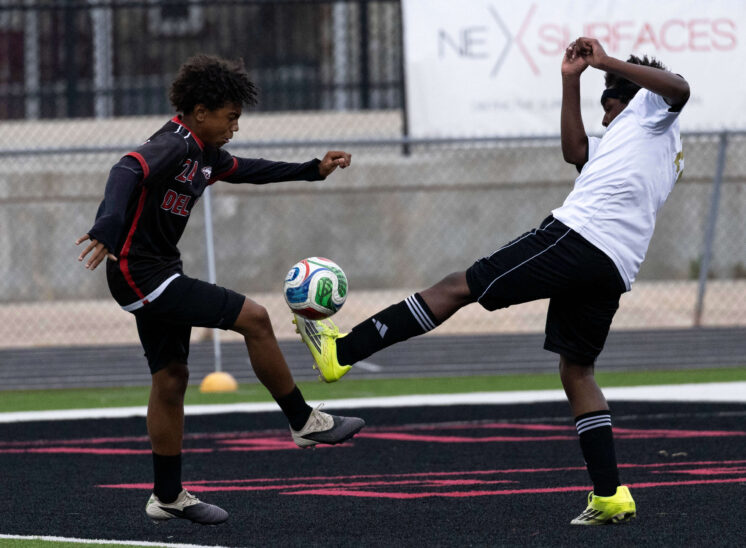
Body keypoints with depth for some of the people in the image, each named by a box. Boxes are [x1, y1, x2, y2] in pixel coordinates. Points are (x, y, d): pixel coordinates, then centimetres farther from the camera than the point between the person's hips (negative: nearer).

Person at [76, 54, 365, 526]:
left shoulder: (203, 153, 11)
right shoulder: (172, 146, -19)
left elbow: (246, 170, 30)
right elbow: (128, 171, -37)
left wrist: (313, 170, 28)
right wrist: (108, 226, -55)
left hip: (158, 275, 11)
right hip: (143, 276, -11)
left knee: (171, 378, 13)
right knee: (254, 318, -11)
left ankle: (168, 496, 20)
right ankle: (304, 422, 2)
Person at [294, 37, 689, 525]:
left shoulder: (650, 112, 11)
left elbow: (679, 87, -14)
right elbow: (576, 150, 33)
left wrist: (608, 63, -11)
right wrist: (571, 81, 29)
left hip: (578, 234, -9)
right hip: (614, 270, 9)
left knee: (459, 288, -7)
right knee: (576, 370, 14)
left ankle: (342, 351, -8)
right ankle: (610, 495, 4)